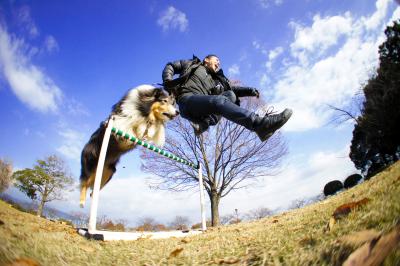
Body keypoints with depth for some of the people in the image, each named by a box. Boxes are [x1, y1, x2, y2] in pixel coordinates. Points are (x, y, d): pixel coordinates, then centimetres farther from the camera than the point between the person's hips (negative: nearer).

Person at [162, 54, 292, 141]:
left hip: (201, 111, 5)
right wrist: (168, 81, 1)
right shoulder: (193, 64, 26)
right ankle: (260, 124, -51)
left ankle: (204, 123, -32)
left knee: (231, 95, -14)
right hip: (187, 100, -5)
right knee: (219, 100, -32)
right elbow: (170, 66, 23)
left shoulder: (216, 81, 32)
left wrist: (250, 90, 0)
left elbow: (233, 88, 18)